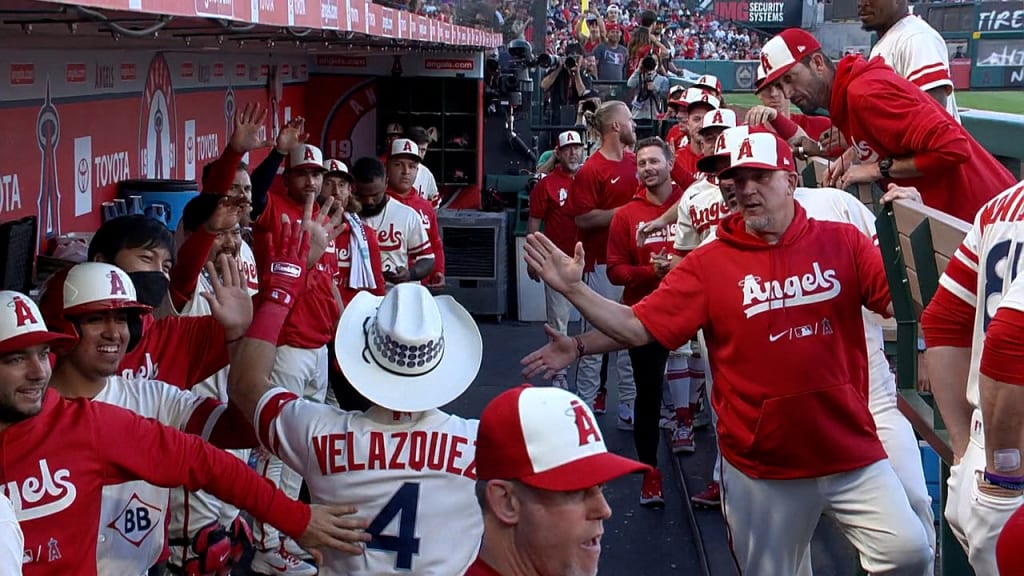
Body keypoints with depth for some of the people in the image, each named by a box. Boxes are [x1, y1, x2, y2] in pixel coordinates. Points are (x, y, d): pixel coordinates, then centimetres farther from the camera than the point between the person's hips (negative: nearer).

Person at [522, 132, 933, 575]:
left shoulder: (842, 242, 1)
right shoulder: (709, 264, -3)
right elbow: (636, 327, -8)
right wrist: (575, 291, -20)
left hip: (851, 453, 0)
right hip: (762, 468, 0)